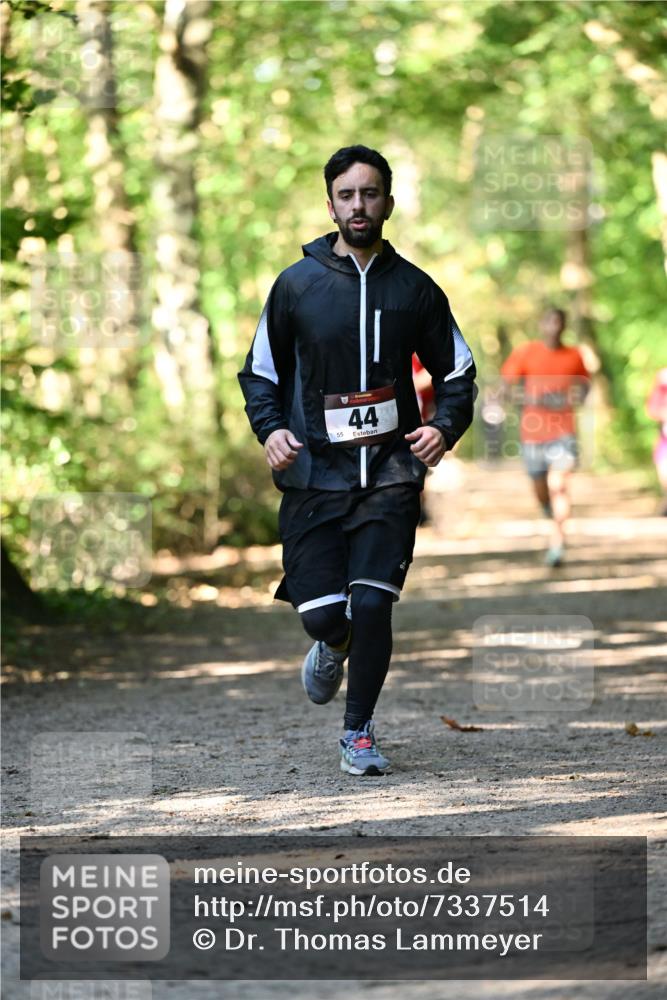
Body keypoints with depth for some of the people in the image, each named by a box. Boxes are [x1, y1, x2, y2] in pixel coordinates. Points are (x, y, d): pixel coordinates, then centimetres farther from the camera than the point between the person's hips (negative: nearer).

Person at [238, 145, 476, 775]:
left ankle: (359, 733, 9)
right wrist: (270, 429, -7)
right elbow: (260, 372, 11)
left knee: (372, 605, -10)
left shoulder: (414, 289, 6)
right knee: (321, 614, -5)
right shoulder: (296, 285, 3)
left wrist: (444, 427, -5)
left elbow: (457, 373, 14)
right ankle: (332, 645, 34)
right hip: (314, 471, 0)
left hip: (390, 472, 0)